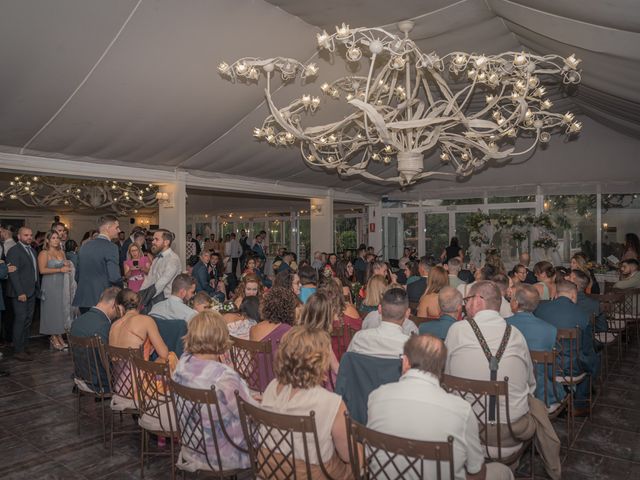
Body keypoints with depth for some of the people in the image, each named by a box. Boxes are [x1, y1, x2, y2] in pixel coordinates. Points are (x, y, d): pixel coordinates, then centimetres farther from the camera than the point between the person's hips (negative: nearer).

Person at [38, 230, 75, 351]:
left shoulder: (62, 252, 13)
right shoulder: (44, 253, -5)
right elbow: (42, 270, -16)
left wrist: (68, 266, 0)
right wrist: (60, 270, -19)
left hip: (62, 286, 6)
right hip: (50, 286, -6)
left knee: (62, 310, 6)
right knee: (52, 311, -1)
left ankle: (60, 337, 13)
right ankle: (53, 338, 7)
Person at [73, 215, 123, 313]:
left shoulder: (84, 246, 11)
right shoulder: (110, 247, -12)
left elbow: (77, 276, 17)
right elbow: (114, 277, -19)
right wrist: (120, 287, 0)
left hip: (82, 300, 7)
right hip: (102, 301, -7)